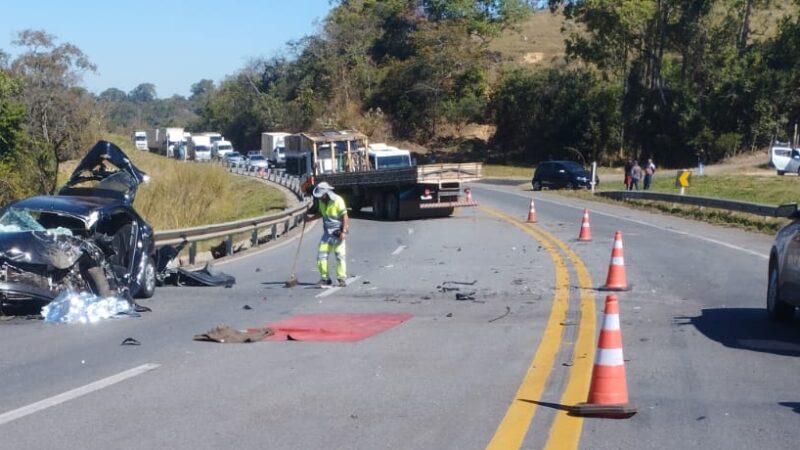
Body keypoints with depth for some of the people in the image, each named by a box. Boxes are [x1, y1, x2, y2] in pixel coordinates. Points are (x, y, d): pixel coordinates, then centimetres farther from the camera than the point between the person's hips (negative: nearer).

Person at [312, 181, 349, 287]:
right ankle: (325, 278, 6)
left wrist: (344, 232, -22)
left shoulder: (338, 201, -16)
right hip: (327, 232, 7)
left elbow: (345, 217, -16)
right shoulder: (322, 201, 6)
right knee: (321, 255, -1)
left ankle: (342, 279, 1)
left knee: (340, 255, -6)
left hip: (338, 233, -7)